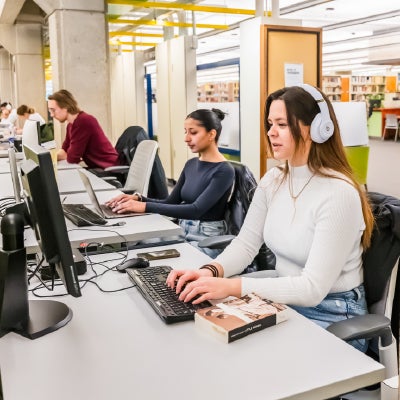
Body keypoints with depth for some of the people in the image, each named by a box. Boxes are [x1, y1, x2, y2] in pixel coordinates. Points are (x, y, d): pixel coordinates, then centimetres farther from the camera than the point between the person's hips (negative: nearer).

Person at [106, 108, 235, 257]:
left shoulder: (224, 171, -16)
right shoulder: (191, 164, 9)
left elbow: (196, 210, -26)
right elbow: (171, 202, 10)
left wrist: (145, 206, -30)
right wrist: (138, 199, -8)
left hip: (207, 239, -7)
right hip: (183, 232, 7)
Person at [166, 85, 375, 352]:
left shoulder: (339, 194, -24)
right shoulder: (272, 181, 0)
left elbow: (313, 289, -28)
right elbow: (246, 243, 0)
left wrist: (232, 286, -36)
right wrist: (212, 271, -21)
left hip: (332, 315, -6)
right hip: (285, 295, 7)